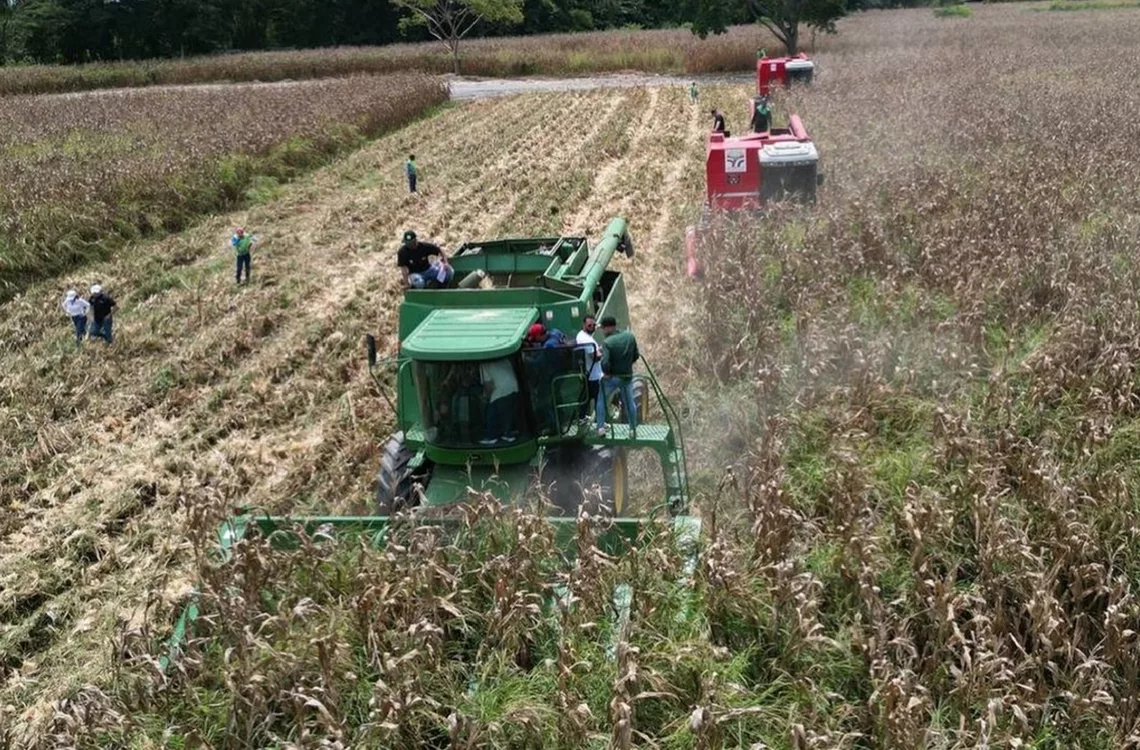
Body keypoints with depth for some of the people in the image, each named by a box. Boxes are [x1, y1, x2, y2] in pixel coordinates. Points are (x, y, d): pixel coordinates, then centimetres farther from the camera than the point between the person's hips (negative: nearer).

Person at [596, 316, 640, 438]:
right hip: (627, 376, 4)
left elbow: (605, 362, -28)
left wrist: (606, 373, -11)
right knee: (630, 402, 17)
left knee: (601, 400, 15)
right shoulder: (630, 336, -5)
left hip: (612, 377, -4)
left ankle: (600, 427, 11)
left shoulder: (607, 342, -21)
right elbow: (636, 355, 1)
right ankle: (633, 429, 21)